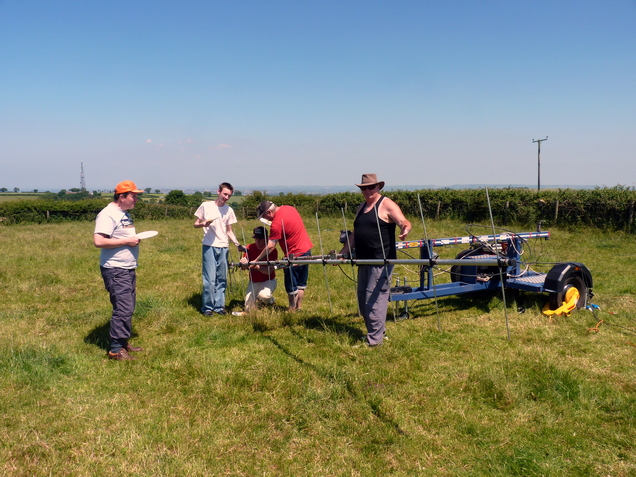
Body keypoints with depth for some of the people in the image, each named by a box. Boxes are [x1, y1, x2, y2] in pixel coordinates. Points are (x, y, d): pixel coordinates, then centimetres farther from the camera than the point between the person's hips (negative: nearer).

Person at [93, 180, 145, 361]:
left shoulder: (125, 213, 16)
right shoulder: (108, 214, -15)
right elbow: (98, 241, -25)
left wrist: (135, 238, 10)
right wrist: (126, 241, -20)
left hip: (129, 269, 10)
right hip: (115, 270, -10)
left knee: (128, 308, 15)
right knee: (123, 309, -9)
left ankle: (124, 342, 27)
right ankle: (116, 349, 1)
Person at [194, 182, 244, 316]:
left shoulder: (229, 210, 10)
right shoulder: (206, 206, 1)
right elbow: (196, 224, 6)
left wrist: (237, 244, 1)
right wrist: (203, 224, -16)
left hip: (223, 248, 4)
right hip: (209, 246, -4)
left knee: (222, 279, 7)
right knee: (210, 279, -7)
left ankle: (219, 306, 16)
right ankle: (207, 307, 4)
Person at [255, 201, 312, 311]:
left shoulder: (277, 223, -22)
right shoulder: (289, 208, 3)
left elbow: (270, 247, -21)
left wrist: (256, 261, -15)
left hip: (295, 255, -9)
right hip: (307, 249, 9)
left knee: (291, 287, 4)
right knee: (301, 284, 17)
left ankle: (292, 311, 13)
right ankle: (299, 307, 26)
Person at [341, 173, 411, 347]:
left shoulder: (387, 205, -6)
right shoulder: (361, 207, 17)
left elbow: (404, 222, -16)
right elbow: (355, 234, 22)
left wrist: (405, 229, -39)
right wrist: (343, 253, 20)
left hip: (381, 261, -8)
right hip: (364, 261, 9)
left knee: (374, 298, -9)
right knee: (362, 298, 13)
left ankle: (374, 339, 0)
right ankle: (378, 330, 27)